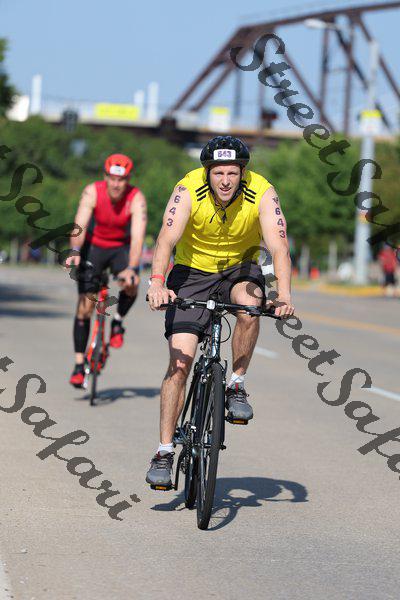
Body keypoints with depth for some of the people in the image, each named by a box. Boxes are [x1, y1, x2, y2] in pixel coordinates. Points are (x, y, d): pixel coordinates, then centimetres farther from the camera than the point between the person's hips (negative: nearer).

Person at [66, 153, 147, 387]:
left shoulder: (137, 199, -24)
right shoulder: (92, 192, -22)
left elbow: (137, 236, -33)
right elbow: (80, 225, -33)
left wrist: (132, 268, -47)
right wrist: (75, 251, -52)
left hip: (121, 248, 0)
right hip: (93, 247, 0)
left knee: (132, 284, -31)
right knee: (85, 305, -7)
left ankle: (118, 322, 0)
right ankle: (79, 364, 3)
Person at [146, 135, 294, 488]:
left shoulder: (262, 194, -22)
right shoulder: (189, 190, -24)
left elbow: (279, 246, -31)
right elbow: (167, 238, -35)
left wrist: (284, 294, -47)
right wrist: (157, 283, -53)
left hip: (240, 268, 1)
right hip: (193, 270, -1)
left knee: (250, 304, -35)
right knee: (180, 362, -11)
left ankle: (237, 386, -12)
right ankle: (165, 452, -5)